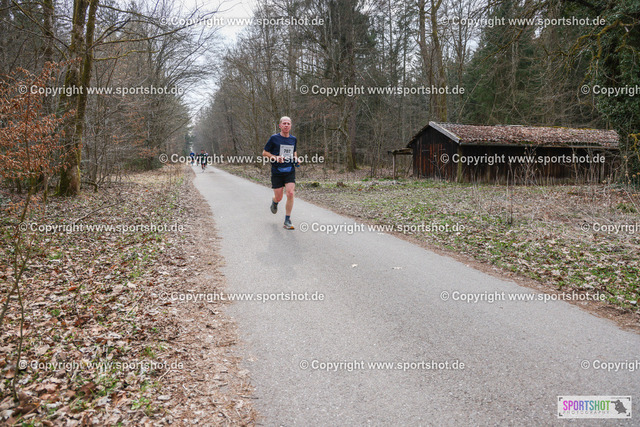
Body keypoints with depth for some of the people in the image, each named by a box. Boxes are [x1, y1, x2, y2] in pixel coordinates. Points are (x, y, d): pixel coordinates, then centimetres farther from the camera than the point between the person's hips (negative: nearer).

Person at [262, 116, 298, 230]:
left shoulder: (293, 139, 9)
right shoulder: (274, 138, -3)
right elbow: (264, 153, 2)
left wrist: (295, 159, 6)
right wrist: (275, 157, -14)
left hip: (290, 171, 2)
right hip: (277, 172, -2)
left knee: (290, 194, -15)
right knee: (279, 198, 2)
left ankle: (287, 220, -4)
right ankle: (274, 202, 43)